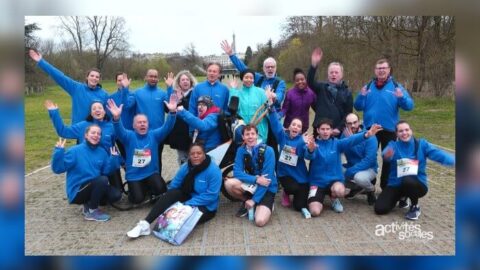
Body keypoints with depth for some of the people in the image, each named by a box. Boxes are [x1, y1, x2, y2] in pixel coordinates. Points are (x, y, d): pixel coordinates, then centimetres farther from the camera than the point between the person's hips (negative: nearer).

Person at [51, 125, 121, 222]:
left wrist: (113, 158, -11)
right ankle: (92, 211, -10)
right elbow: (58, 169, -19)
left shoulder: (102, 152, 3)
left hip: (94, 187, 6)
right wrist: (59, 151, -30)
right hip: (77, 192, -6)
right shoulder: (75, 151, -13)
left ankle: (89, 203, 12)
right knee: (102, 180, -30)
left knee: (116, 195, -12)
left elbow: (106, 171, 0)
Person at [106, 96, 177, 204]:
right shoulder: (129, 136, -4)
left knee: (160, 189, -25)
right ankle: (143, 188, 19)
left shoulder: (154, 135, 0)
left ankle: (151, 188, 12)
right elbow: (119, 131, -25)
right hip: (134, 176, -1)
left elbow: (167, 127, -15)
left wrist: (172, 112, -35)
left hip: (151, 173, 1)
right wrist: (116, 118, -49)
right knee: (137, 199, -17)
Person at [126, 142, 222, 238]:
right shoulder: (185, 167, -3)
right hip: (188, 198, 5)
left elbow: (211, 195, -25)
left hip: (206, 207, -4)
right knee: (172, 192, -24)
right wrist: (169, 199, -15)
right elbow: (174, 185, 2)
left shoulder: (214, 170, -21)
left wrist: (188, 204, -27)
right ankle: (145, 224, -28)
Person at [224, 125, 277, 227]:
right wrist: (256, 179, -28)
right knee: (229, 183, -26)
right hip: (251, 185, 4)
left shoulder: (268, 151, -18)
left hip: (267, 189, -4)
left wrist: (254, 200, -21)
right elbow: (237, 172, -13)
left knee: (260, 221, -25)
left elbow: (266, 177, -20)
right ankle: (246, 201, 3)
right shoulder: (241, 150, -5)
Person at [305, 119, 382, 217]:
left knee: (339, 191, -35)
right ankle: (320, 198, 17)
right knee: (315, 212, -20)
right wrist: (310, 150, -55)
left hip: (334, 179, 1)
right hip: (317, 182, -1)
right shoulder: (314, 144, -6)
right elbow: (309, 156, -28)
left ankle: (334, 198, 4)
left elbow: (350, 140, -21)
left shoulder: (336, 143, -2)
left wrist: (366, 134, -42)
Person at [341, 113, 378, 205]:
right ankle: (356, 187, 10)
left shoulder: (370, 137, -17)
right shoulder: (345, 135, -2)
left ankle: (371, 190, 2)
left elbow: (369, 160, -25)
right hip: (351, 167, 6)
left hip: (369, 168, -5)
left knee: (359, 177, -38)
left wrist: (351, 171, -30)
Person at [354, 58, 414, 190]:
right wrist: (361, 96, -17)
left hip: (389, 129, -1)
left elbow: (409, 105, -8)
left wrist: (402, 97, -28)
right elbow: (358, 107, 1)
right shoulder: (368, 86, 5)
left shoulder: (396, 86, -1)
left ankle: (386, 186, 23)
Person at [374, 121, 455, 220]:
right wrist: (387, 156, -54)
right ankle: (400, 196, 17)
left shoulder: (421, 144, -3)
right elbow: (386, 154, -27)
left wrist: (453, 162, -41)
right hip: (395, 184, 1)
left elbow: (438, 154, -20)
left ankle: (415, 207, -8)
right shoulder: (393, 145, -4)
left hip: (417, 184, -1)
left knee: (408, 180, -38)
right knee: (380, 209, -14)